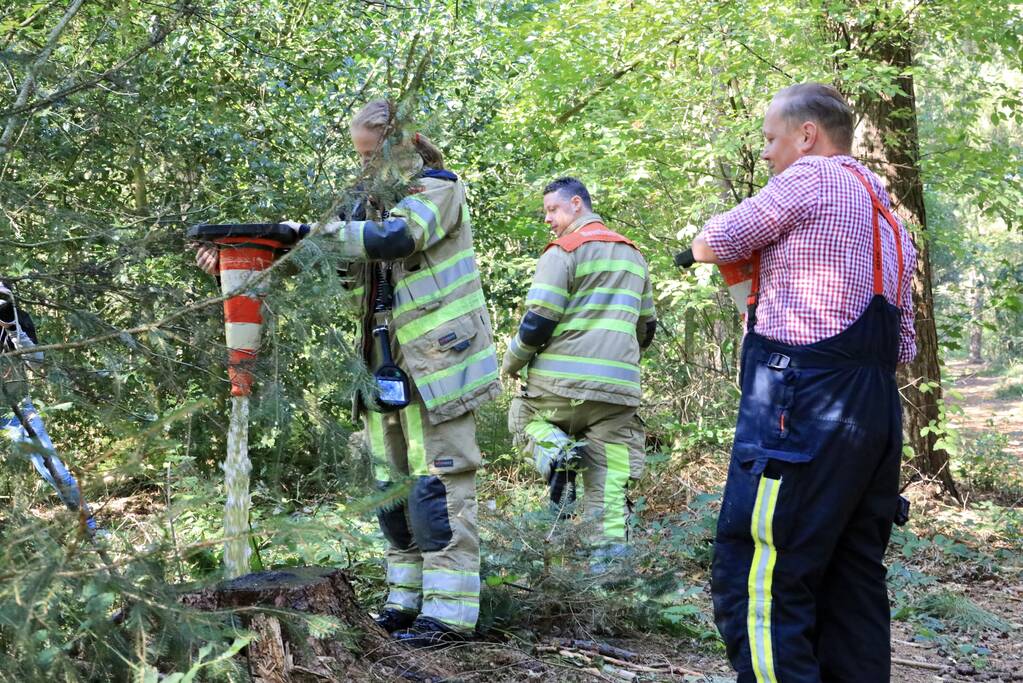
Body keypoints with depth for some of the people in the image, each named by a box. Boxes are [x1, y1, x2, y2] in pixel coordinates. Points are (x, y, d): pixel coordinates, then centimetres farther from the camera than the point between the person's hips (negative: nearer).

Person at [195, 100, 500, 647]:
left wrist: (311, 230, -22)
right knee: (394, 489, 10)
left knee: (439, 488, -9)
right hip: (389, 367, 8)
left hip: (438, 362, -8)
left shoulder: (438, 189, -4)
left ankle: (450, 611, -6)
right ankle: (407, 598, 18)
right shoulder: (373, 203, 18)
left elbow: (393, 238, -24)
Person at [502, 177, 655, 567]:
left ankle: (554, 450, -7)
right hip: (618, 386, 5)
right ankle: (610, 555, -2)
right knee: (608, 481, 7)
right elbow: (646, 329, 26)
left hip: (562, 381, -5)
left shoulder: (565, 250, -4)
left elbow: (537, 323, -11)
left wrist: (511, 364, 5)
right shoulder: (633, 254, 20)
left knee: (523, 415, 21)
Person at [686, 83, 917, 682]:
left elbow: (710, 245, 0)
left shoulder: (814, 178, -3)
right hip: (878, 409, 10)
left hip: (805, 407, -9)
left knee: (756, 587, -9)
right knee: (853, 586, 12)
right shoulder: (889, 218, 23)